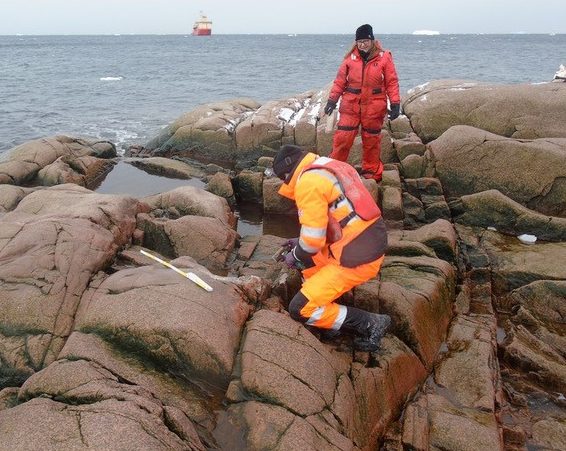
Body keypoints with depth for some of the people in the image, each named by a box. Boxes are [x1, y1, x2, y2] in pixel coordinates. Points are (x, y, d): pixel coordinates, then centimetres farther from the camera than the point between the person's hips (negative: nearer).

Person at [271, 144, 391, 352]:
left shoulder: (308, 181, -14)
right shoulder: (332, 167, 15)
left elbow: (313, 239, -14)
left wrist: (295, 256, 6)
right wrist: (302, 244, 26)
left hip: (357, 259, -10)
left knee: (300, 309, -5)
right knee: (305, 256, 25)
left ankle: (369, 323, -1)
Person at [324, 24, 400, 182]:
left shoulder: (384, 57, -3)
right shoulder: (350, 58, 1)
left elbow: (392, 82, -2)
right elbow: (340, 80, 6)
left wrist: (395, 104, -6)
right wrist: (332, 99, 2)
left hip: (374, 107, -1)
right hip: (350, 105, 1)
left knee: (372, 139, 10)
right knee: (342, 137, -2)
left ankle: (371, 171, 25)